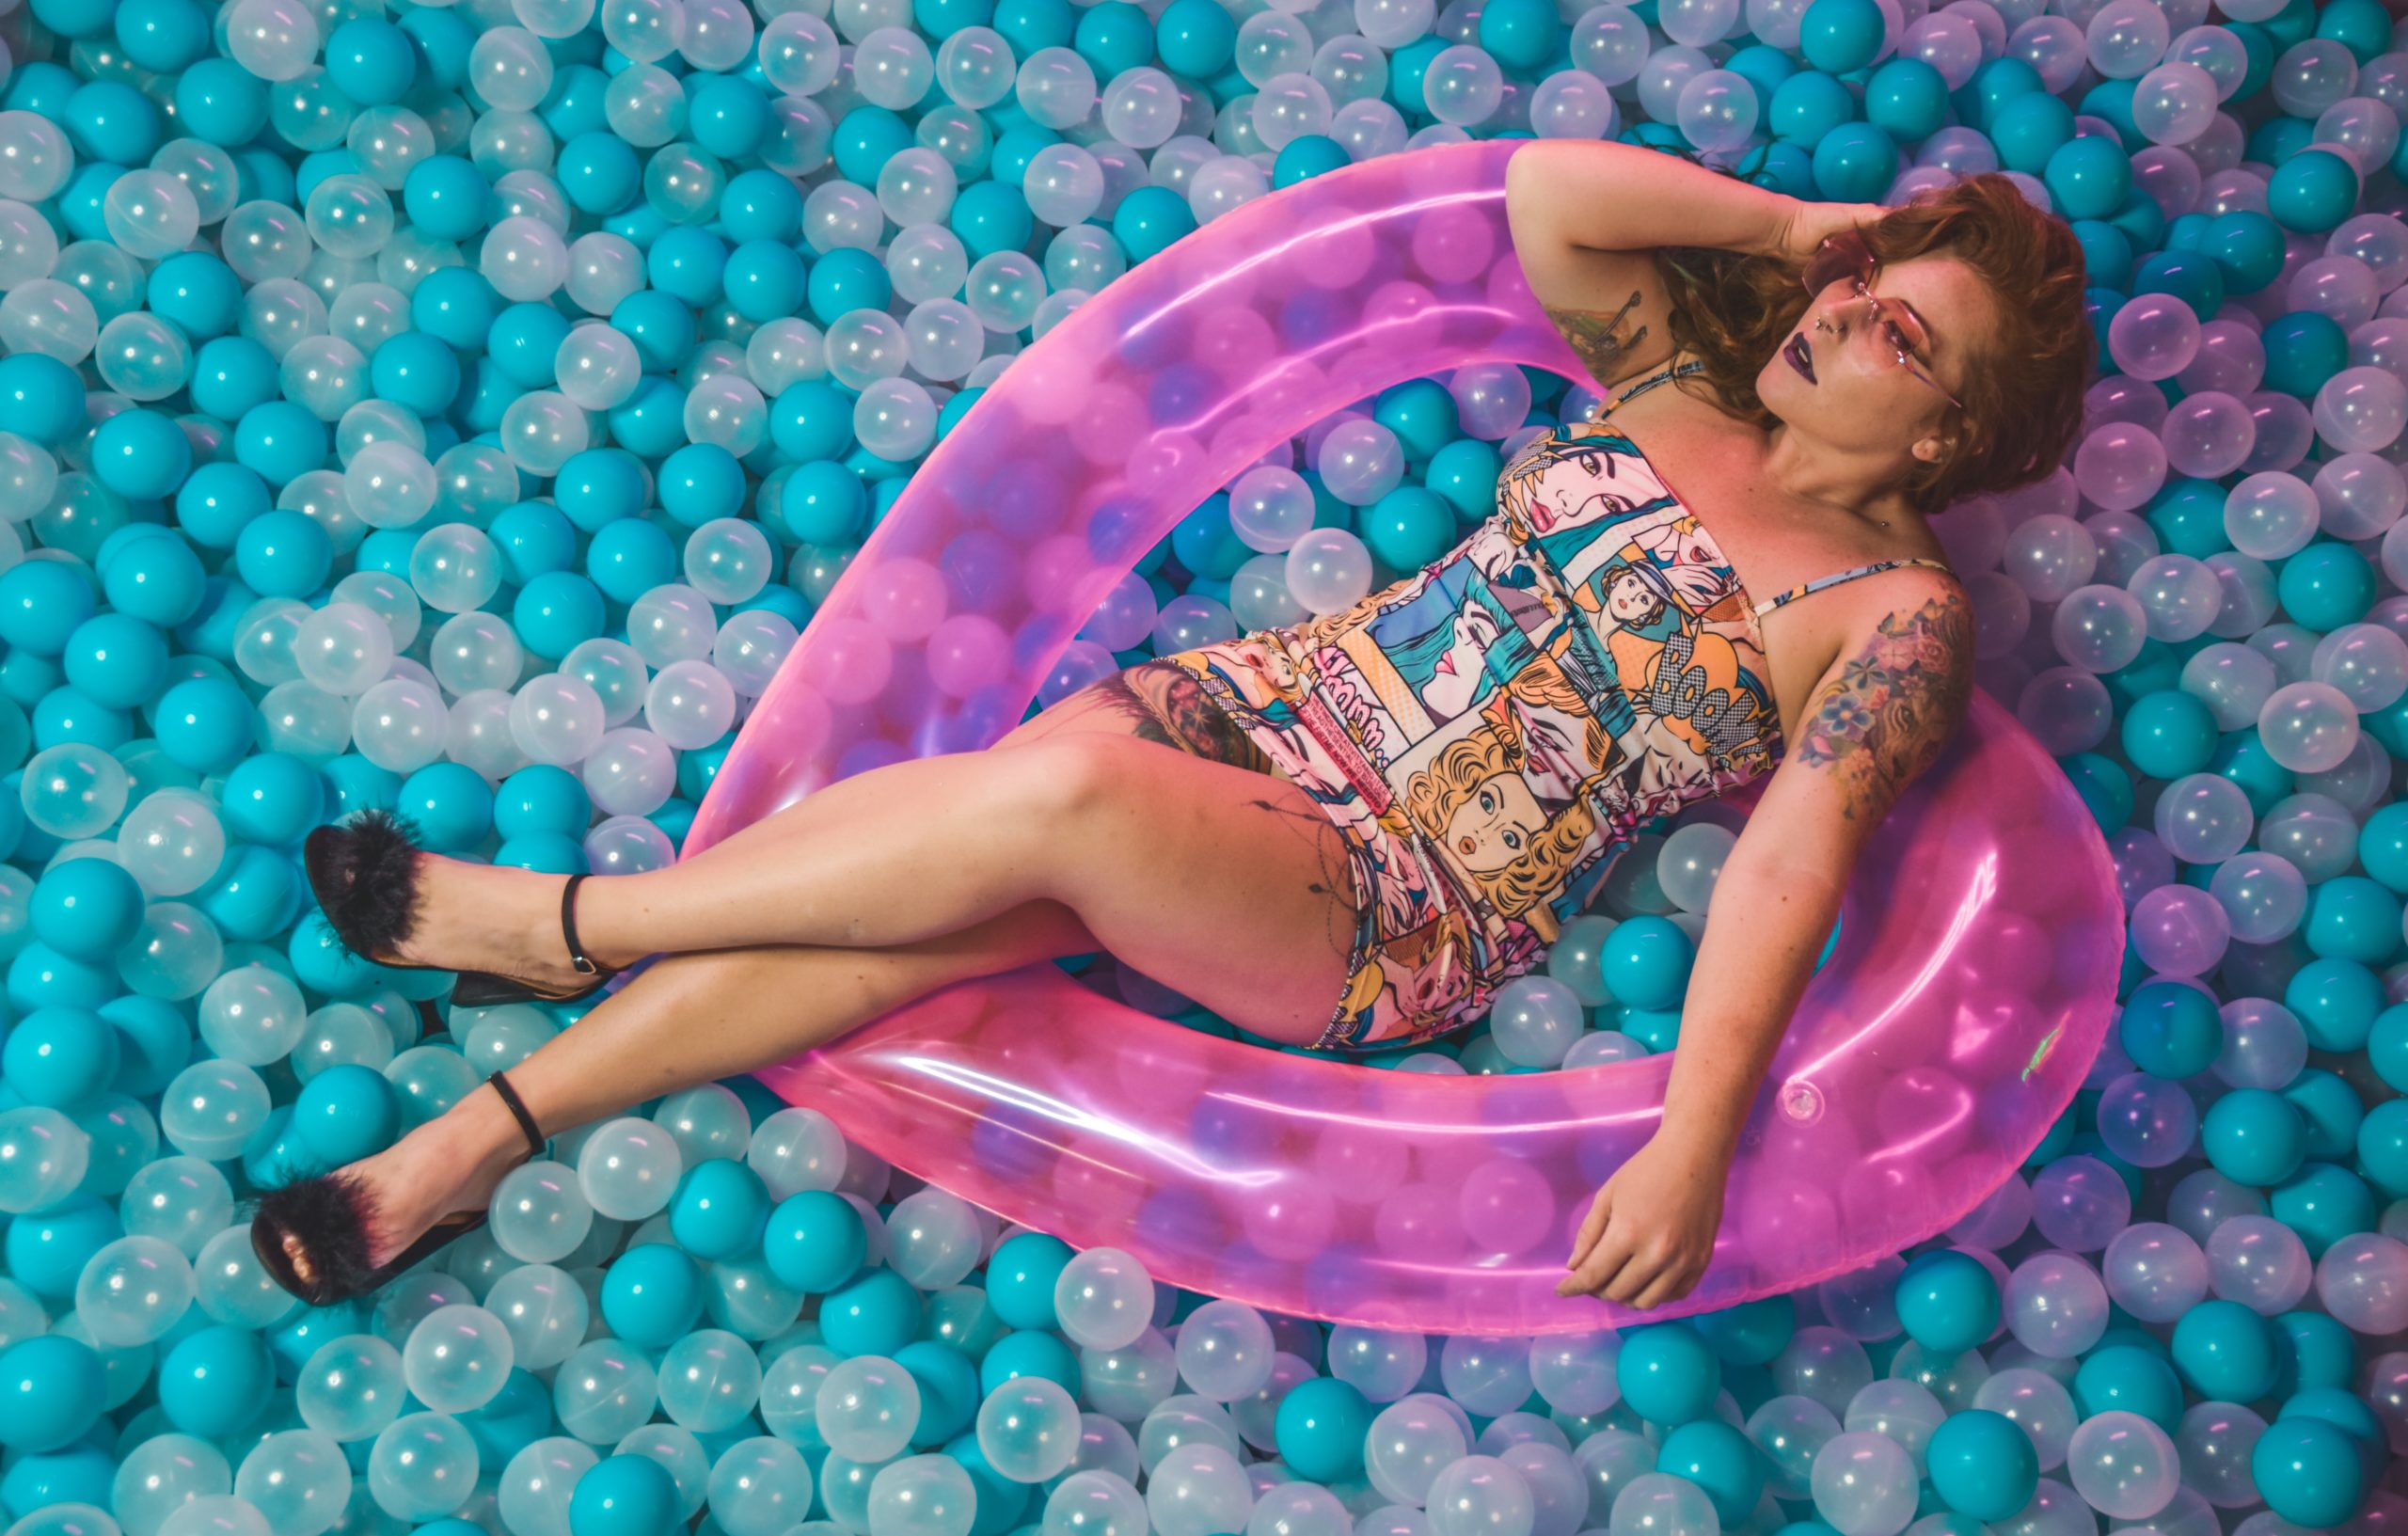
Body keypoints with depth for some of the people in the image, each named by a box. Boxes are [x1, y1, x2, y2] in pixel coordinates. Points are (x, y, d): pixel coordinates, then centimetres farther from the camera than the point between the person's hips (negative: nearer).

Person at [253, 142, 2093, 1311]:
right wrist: (1801, 225, 7)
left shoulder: (1893, 609, 0)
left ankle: (566, 922, -13)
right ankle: (473, 1143, -6)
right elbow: (1546, 191, 3)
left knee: (1063, 790, -32)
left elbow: (1791, 867, -12)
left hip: (1401, 924, -4)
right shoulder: (1670, 395, 13)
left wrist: (1691, 1149, -22)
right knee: (902, 919, -20)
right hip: (1252, 709, 5)